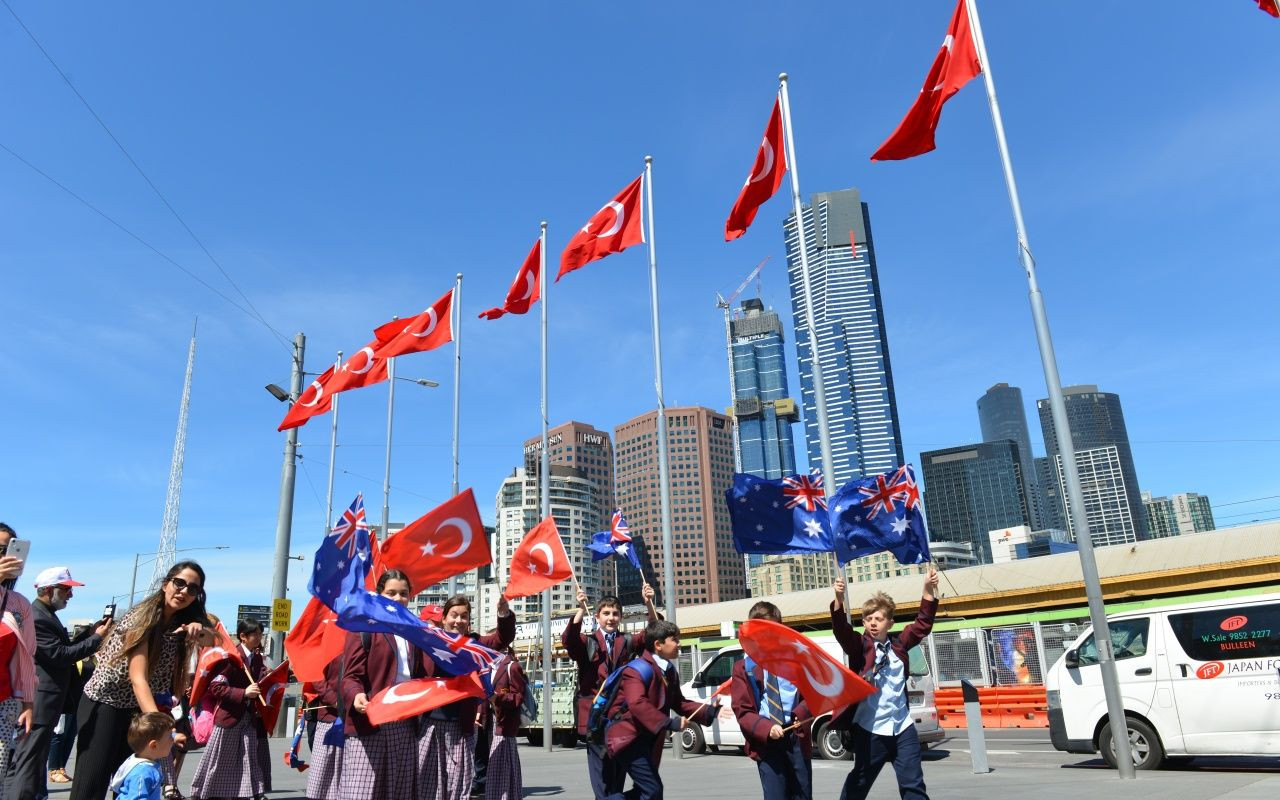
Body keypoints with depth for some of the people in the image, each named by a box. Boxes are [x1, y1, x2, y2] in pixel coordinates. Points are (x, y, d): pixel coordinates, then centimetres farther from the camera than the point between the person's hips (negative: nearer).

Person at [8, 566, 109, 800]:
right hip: (41, 700, -11)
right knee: (29, 762, -7)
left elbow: (63, 646, 18)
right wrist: (97, 638, -19)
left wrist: (90, 631, 5)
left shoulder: (47, 614, 14)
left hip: (45, 699, 11)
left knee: (32, 759, 19)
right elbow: (60, 655, -23)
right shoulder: (36, 617, -20)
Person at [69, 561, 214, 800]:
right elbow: (138, 678, -29)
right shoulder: (143, 618, -21)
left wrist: (200, 631, -26)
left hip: (139, 709, 6)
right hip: (104, 703, -6)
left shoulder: (183, 622, -1)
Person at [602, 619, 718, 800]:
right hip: (628, 737, -10)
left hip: (648, 738, 10)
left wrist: (709, 711, 1)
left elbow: (678, 703, 15)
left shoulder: (670, 671, 12)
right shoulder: (638, 669, -18)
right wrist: (669, 723, -38)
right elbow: (637, 704, -32)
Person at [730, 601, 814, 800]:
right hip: (765, 743, -2)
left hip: (797, 738, 2)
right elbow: (743, 711, 0)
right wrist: (767, 728, -18)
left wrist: (802, 713, -11)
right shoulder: (744, 668, 4)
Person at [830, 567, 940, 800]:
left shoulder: (899, 643, 6)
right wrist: (839, 599, -40)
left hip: (902, 727, 4)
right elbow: (841, 629, -23)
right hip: (870, 729, -3)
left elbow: (923, 624, 8)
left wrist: (929, 590, -3)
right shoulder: (859, 646, -6)